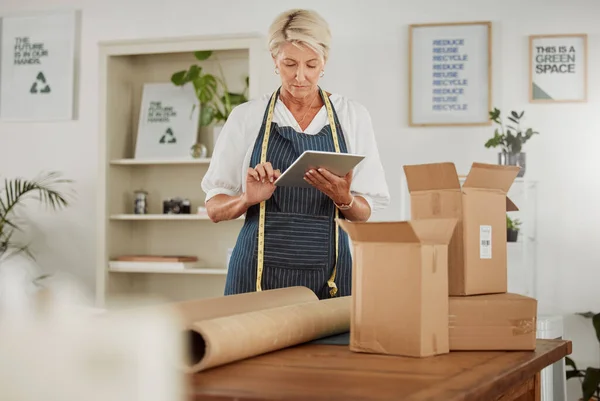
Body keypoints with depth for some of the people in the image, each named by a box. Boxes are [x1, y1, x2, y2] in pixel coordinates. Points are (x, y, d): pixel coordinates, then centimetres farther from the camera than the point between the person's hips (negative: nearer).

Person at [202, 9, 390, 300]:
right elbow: (214, 209, 4)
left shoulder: (353, 116, 4)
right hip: (261, 272, -1)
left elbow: (364, 213, 6)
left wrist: (344, 199, -16)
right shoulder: (245, 117, 2)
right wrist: (248, 199, -17)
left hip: (328, 273, 1)